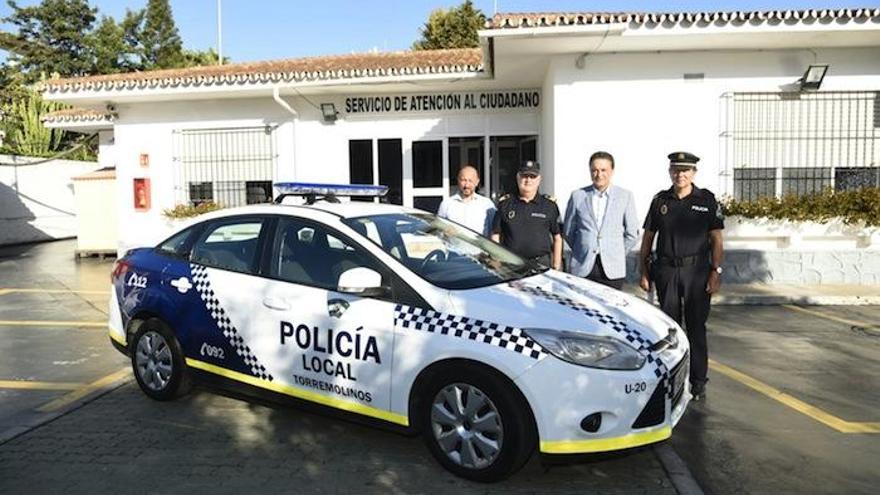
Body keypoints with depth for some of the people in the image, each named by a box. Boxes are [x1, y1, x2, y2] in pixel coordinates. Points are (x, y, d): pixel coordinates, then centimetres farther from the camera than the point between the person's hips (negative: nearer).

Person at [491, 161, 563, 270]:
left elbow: (557, 238, 11)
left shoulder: (549, 205, 9)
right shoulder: (505, 203, 10)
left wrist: (556, 267, 6)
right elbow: (495, 236, 9)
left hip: (541, 265, 0)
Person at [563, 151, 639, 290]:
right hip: (581, 268, 0)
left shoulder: (625, 196, 5)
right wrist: (583, 250, 9)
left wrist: (617, 255, 9)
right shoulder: (577, 196, 5)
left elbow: (631, 233, 10)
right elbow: (568, 231, 11)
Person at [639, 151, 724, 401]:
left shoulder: (707, 200, 2)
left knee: (696, 327, 2)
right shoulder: (660, 200, 7)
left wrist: (716, 272, -7)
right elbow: (648, 238, 10)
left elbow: (716, 240, 2)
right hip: (666, 270, 2)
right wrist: (644, 271, 6)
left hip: (697, 270, -2)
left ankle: (698, 381, 12)